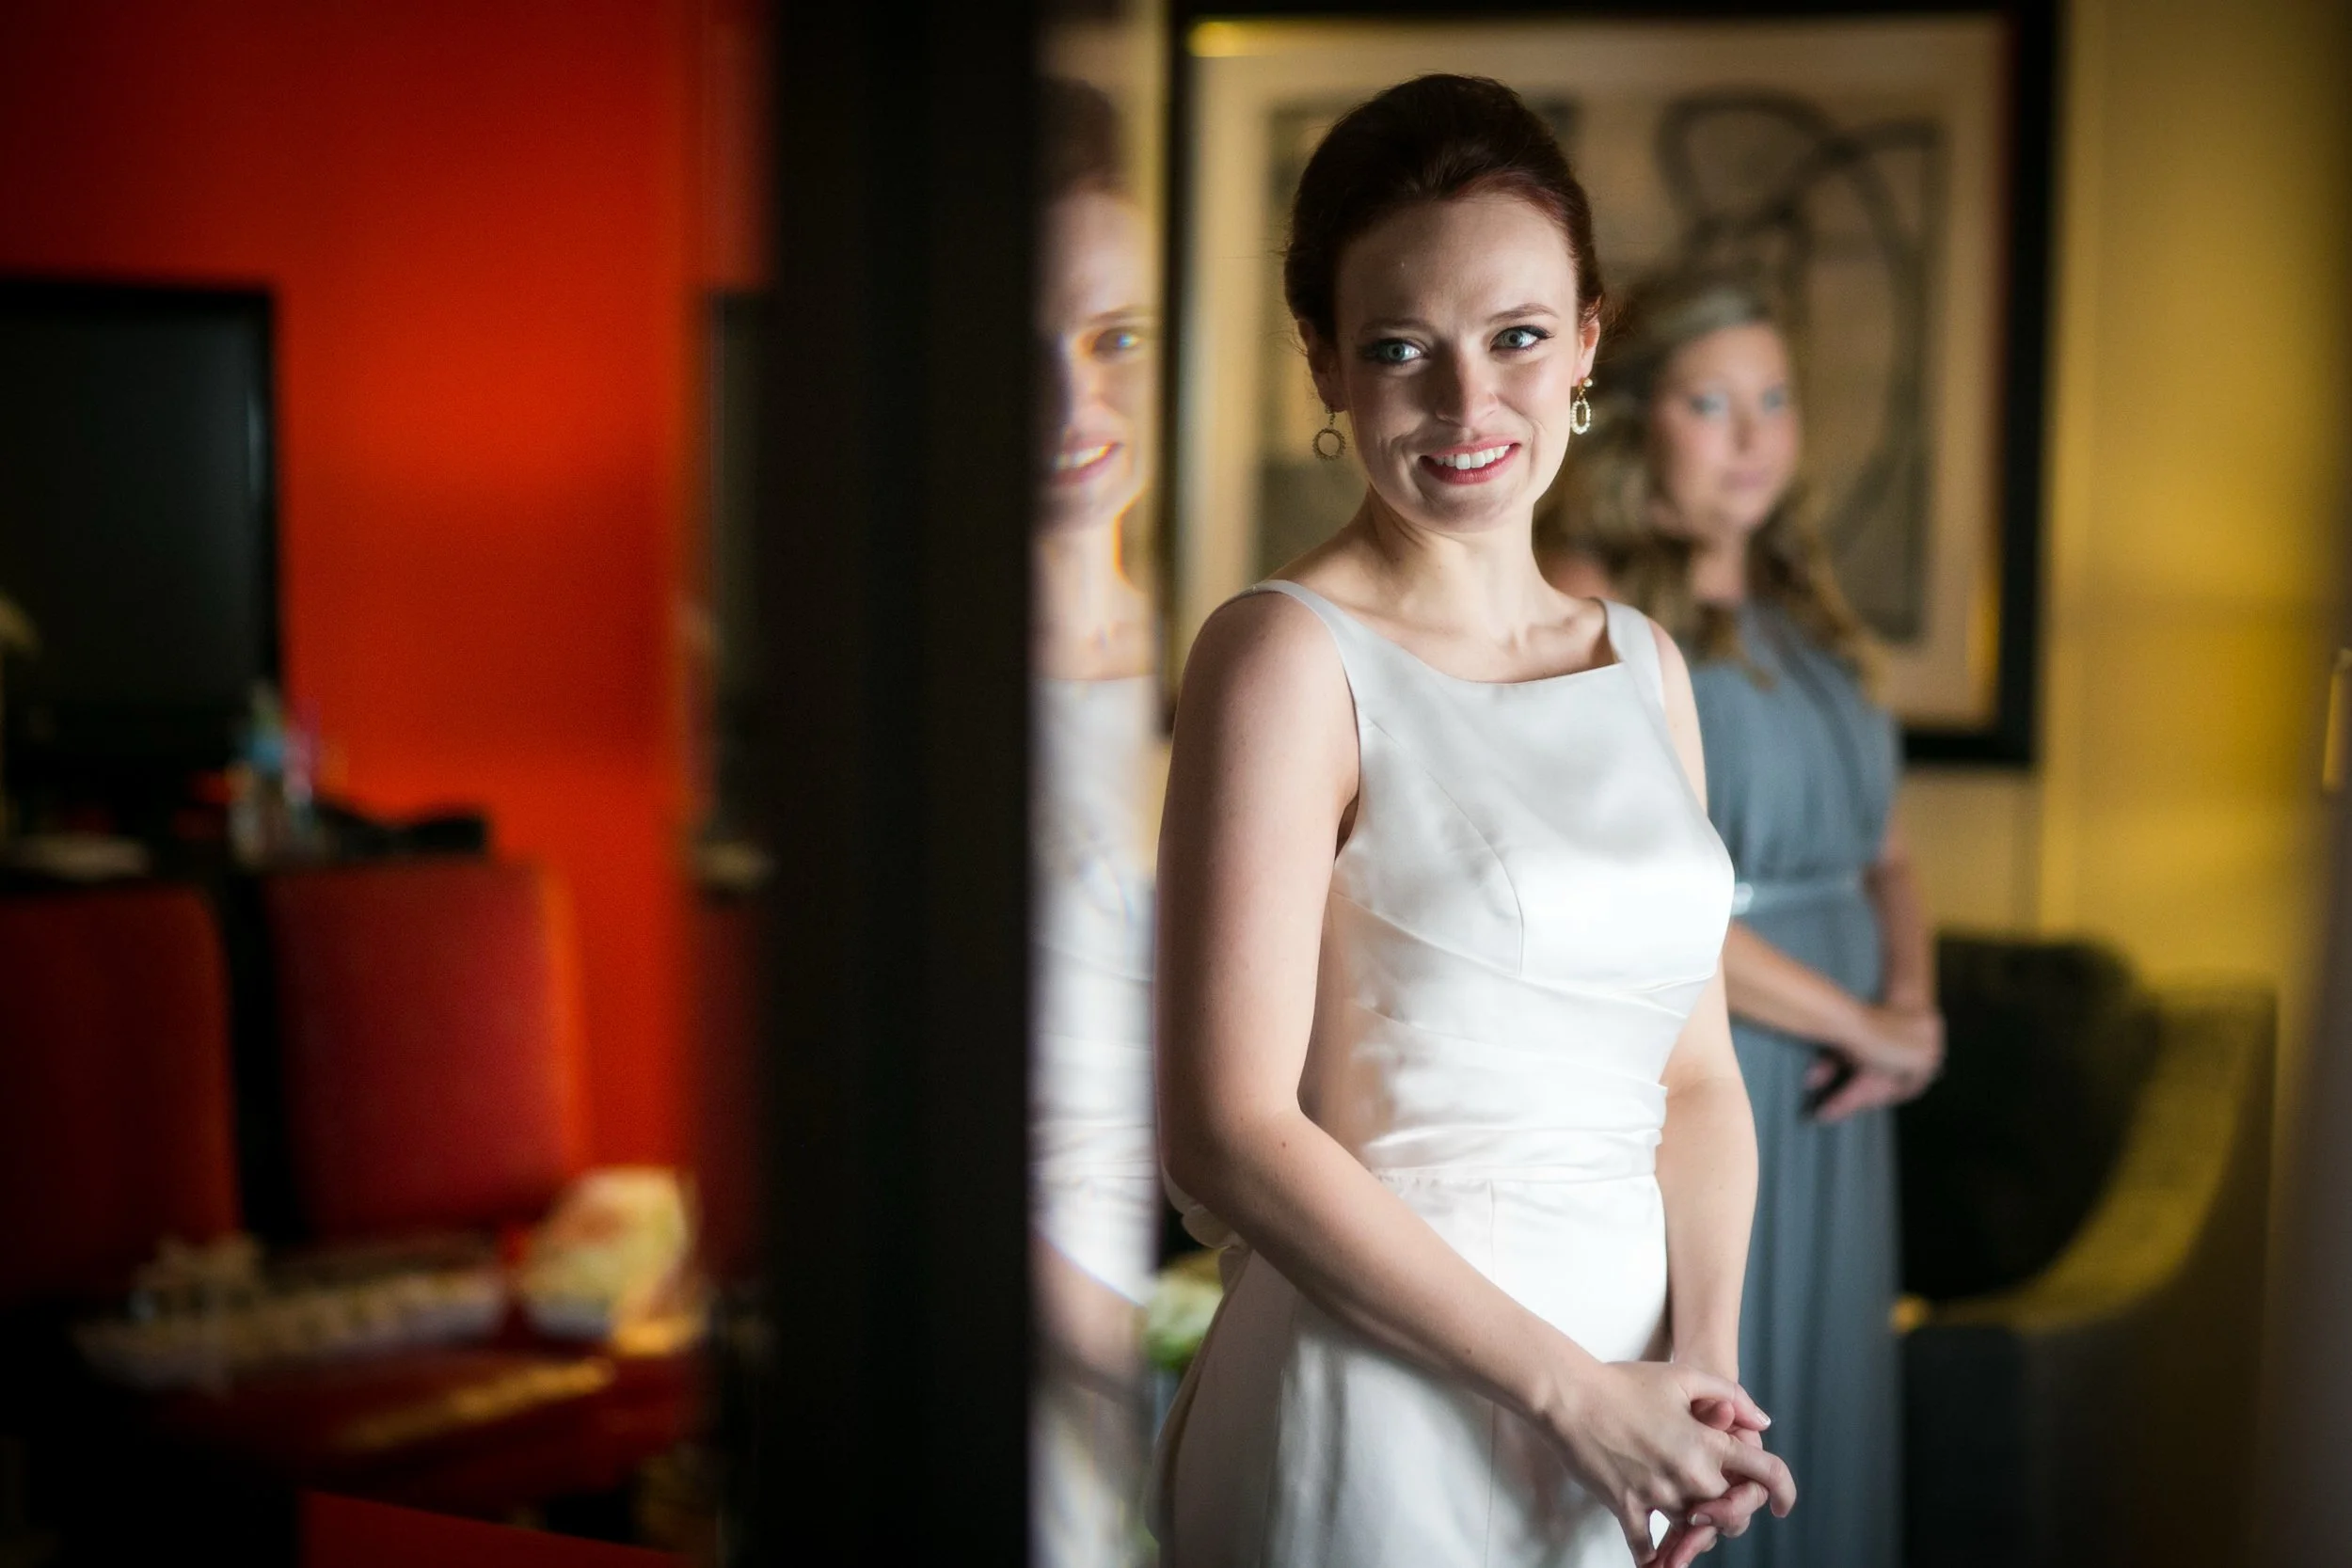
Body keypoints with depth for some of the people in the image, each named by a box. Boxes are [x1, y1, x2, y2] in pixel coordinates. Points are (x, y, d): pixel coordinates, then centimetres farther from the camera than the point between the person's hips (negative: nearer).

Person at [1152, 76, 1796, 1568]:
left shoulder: (1646, 664, 8)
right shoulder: (1289, 653, -11)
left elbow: (1697, 1079, 9)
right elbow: (1230, 1137, -16)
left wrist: (1704, 1363, -7)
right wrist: (1574, 1390, -14)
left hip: (1624, 1421, 6)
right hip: (1379, 1417, -5)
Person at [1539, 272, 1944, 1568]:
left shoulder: (1802, 610, 14)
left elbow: (1883, 852, 18)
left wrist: (1914, 1000, -3)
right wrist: (1857, 1021, -13)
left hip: (1824, 1108, 7)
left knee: (1818, 1430, 12)